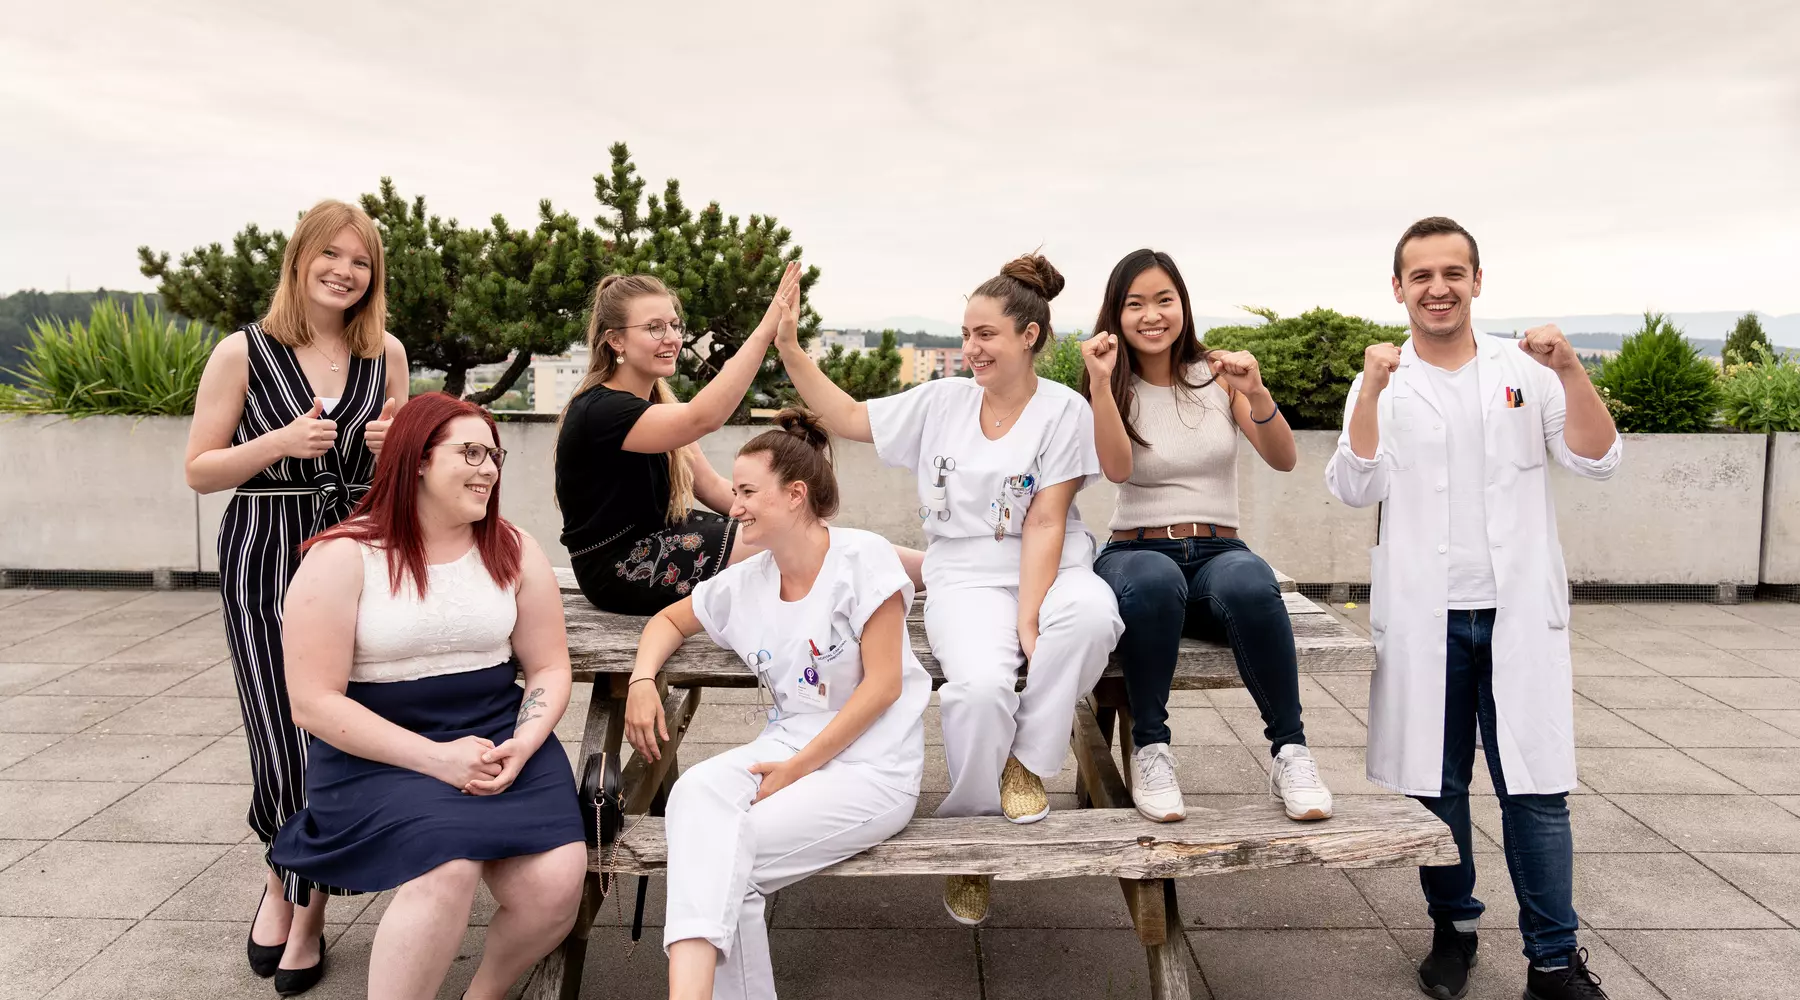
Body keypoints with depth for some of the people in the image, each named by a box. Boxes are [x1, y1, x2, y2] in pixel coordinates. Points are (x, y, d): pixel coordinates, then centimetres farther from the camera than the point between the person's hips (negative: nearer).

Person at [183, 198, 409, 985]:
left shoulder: (386, 353, 7)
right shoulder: (243, 353, -2)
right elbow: (198, 471, 0)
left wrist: (394, 444, -5)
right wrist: (281, 441, -16)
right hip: (266, 564, -2)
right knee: (286, 736, -2)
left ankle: (304, 896, 22)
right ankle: (288, 872, 30)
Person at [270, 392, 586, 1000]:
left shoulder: (514, 551, 5)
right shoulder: (343, 557, -7)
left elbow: (549, 666, 8)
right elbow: (314, 701, -10)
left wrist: (522, 745, -13)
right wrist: (435, 758, -19)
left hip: (499, 738, 4)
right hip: (379, 754, -3)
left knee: (555, 885, -20)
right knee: (448, 869, -32)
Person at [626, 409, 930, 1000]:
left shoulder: (862, 557, -9)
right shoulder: (745, 584, 10)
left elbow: (883, 685, -12)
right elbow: (670, 619, 27)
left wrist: (799, 768, -14)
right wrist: (642, 680, 6)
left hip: (874, 768, -5)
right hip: (789, 746, 5)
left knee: (729, 847, -24)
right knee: (696, 792, -26)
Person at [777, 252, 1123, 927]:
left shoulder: (1062, 410, -1)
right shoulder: (942, 402, 10)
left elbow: (1045, 523, -9)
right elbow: (848, 418, 13)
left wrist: (1028, 619, -18)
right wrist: (789, 350, 4)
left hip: (1048, 570, -1)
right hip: (965, 576, 1)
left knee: (1093, 613, -37)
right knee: (980, 684, -31)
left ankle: (1026, 759, -12)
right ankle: (973, 826, -3)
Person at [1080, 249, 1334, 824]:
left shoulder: (1218, 375, 8)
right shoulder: (1116, 390, 6)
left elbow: (1284, 460, -4)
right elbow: (1118, 468, -14)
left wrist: (1256, 394, -21)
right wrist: (1101, 382, -23)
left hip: (1219, 553, 1)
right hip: (1137, 554, -1)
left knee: (1249, 583, -36)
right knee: (1153, 581, -39)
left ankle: (1290, 751, -23)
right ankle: (1149, 749, -23)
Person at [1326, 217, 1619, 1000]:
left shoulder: (1527, 371, 5)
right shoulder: (1382, 385, 4)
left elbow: (1597, 461, -1)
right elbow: (1355, 489, -8)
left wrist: (1571, 372, -15)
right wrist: (1372, 389, -18)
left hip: (1521, 614, 0)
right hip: (1424, 619, 0)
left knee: (1536, 786, 0)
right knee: (1435, 784, 8)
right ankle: (1452, 928, 25)